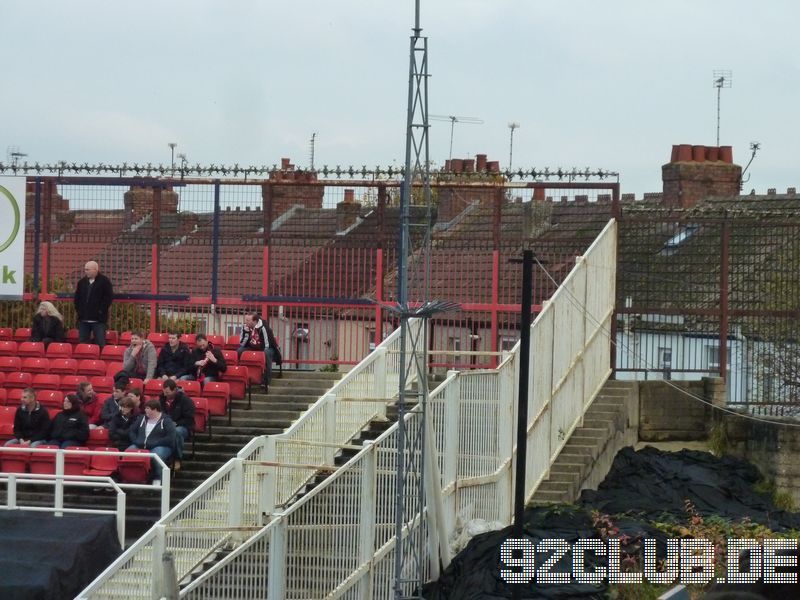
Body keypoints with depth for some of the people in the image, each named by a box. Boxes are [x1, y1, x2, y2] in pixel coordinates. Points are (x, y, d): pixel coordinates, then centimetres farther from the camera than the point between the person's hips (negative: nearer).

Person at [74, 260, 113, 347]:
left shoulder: (105, 281, -5)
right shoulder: (82, 282, 12)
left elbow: (108, 298, -9)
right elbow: (77, 297, 18)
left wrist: (101, 311, -13)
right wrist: (78, 310, 5)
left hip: (98, 319, -6)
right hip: (83, 319, 6)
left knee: (100, 344, -5)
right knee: (83, 343, 8)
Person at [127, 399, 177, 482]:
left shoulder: (166, 420, 1)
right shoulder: (142, 419, 18)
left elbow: (170, 438, -11)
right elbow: (132, 431, 18)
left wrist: (152, 444, -16)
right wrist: (137, 442, -3)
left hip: (160, 447, -5)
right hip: (140, 446, 5)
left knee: (157, 454, -39)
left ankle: (157, 481, -36)